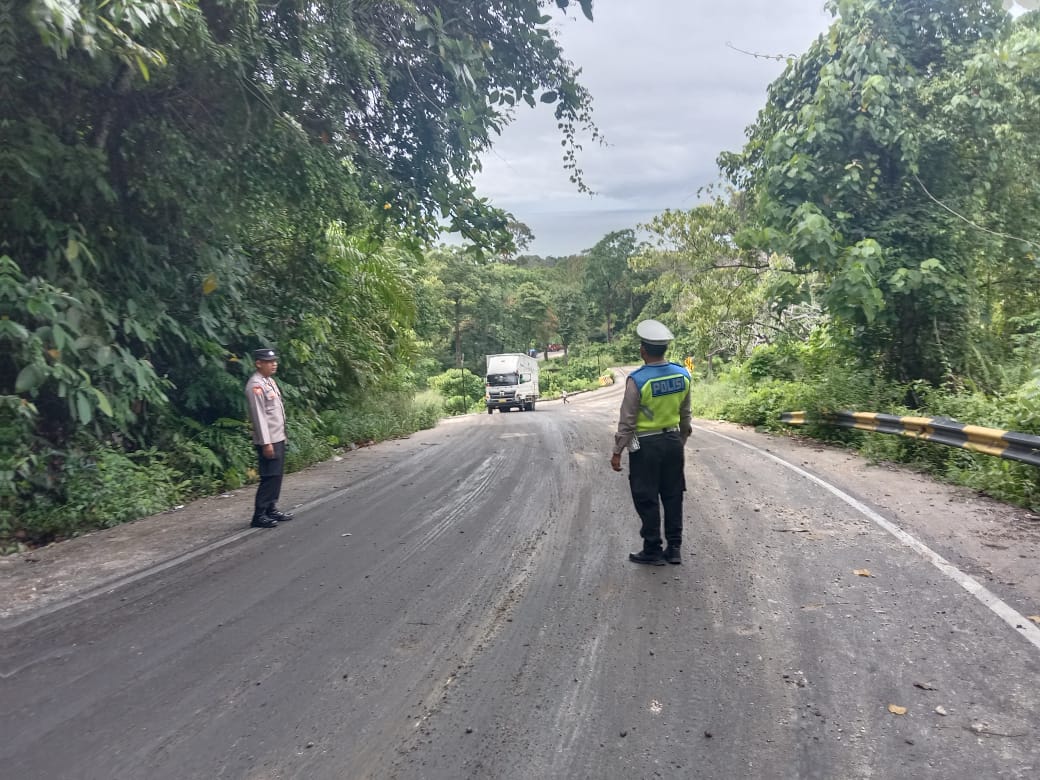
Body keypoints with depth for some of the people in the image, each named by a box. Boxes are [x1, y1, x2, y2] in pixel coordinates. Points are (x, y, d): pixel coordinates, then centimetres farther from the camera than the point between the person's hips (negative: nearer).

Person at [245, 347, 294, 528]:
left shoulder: (270, 381, 13)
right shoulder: (255, 385, -16)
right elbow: (259, 416, -20)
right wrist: (266, 442, -22)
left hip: (278, 438, 9)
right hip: (268, 440, -9)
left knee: (277, 475, 13)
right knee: (270, 477, -6)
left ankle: (271, 509, 22)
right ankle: (259, 515, 2)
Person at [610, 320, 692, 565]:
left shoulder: (637, 379, -18)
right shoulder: (682, 375, 0)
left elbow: (627, 420, -15)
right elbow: (685, 414, 10)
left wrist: (617, 452, -7)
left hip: (645, 446, -5)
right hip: (673, 441, 6)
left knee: (647, 499, 6)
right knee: (673, 496, 14)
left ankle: (652, 551, 14)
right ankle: (674, 548, 21)